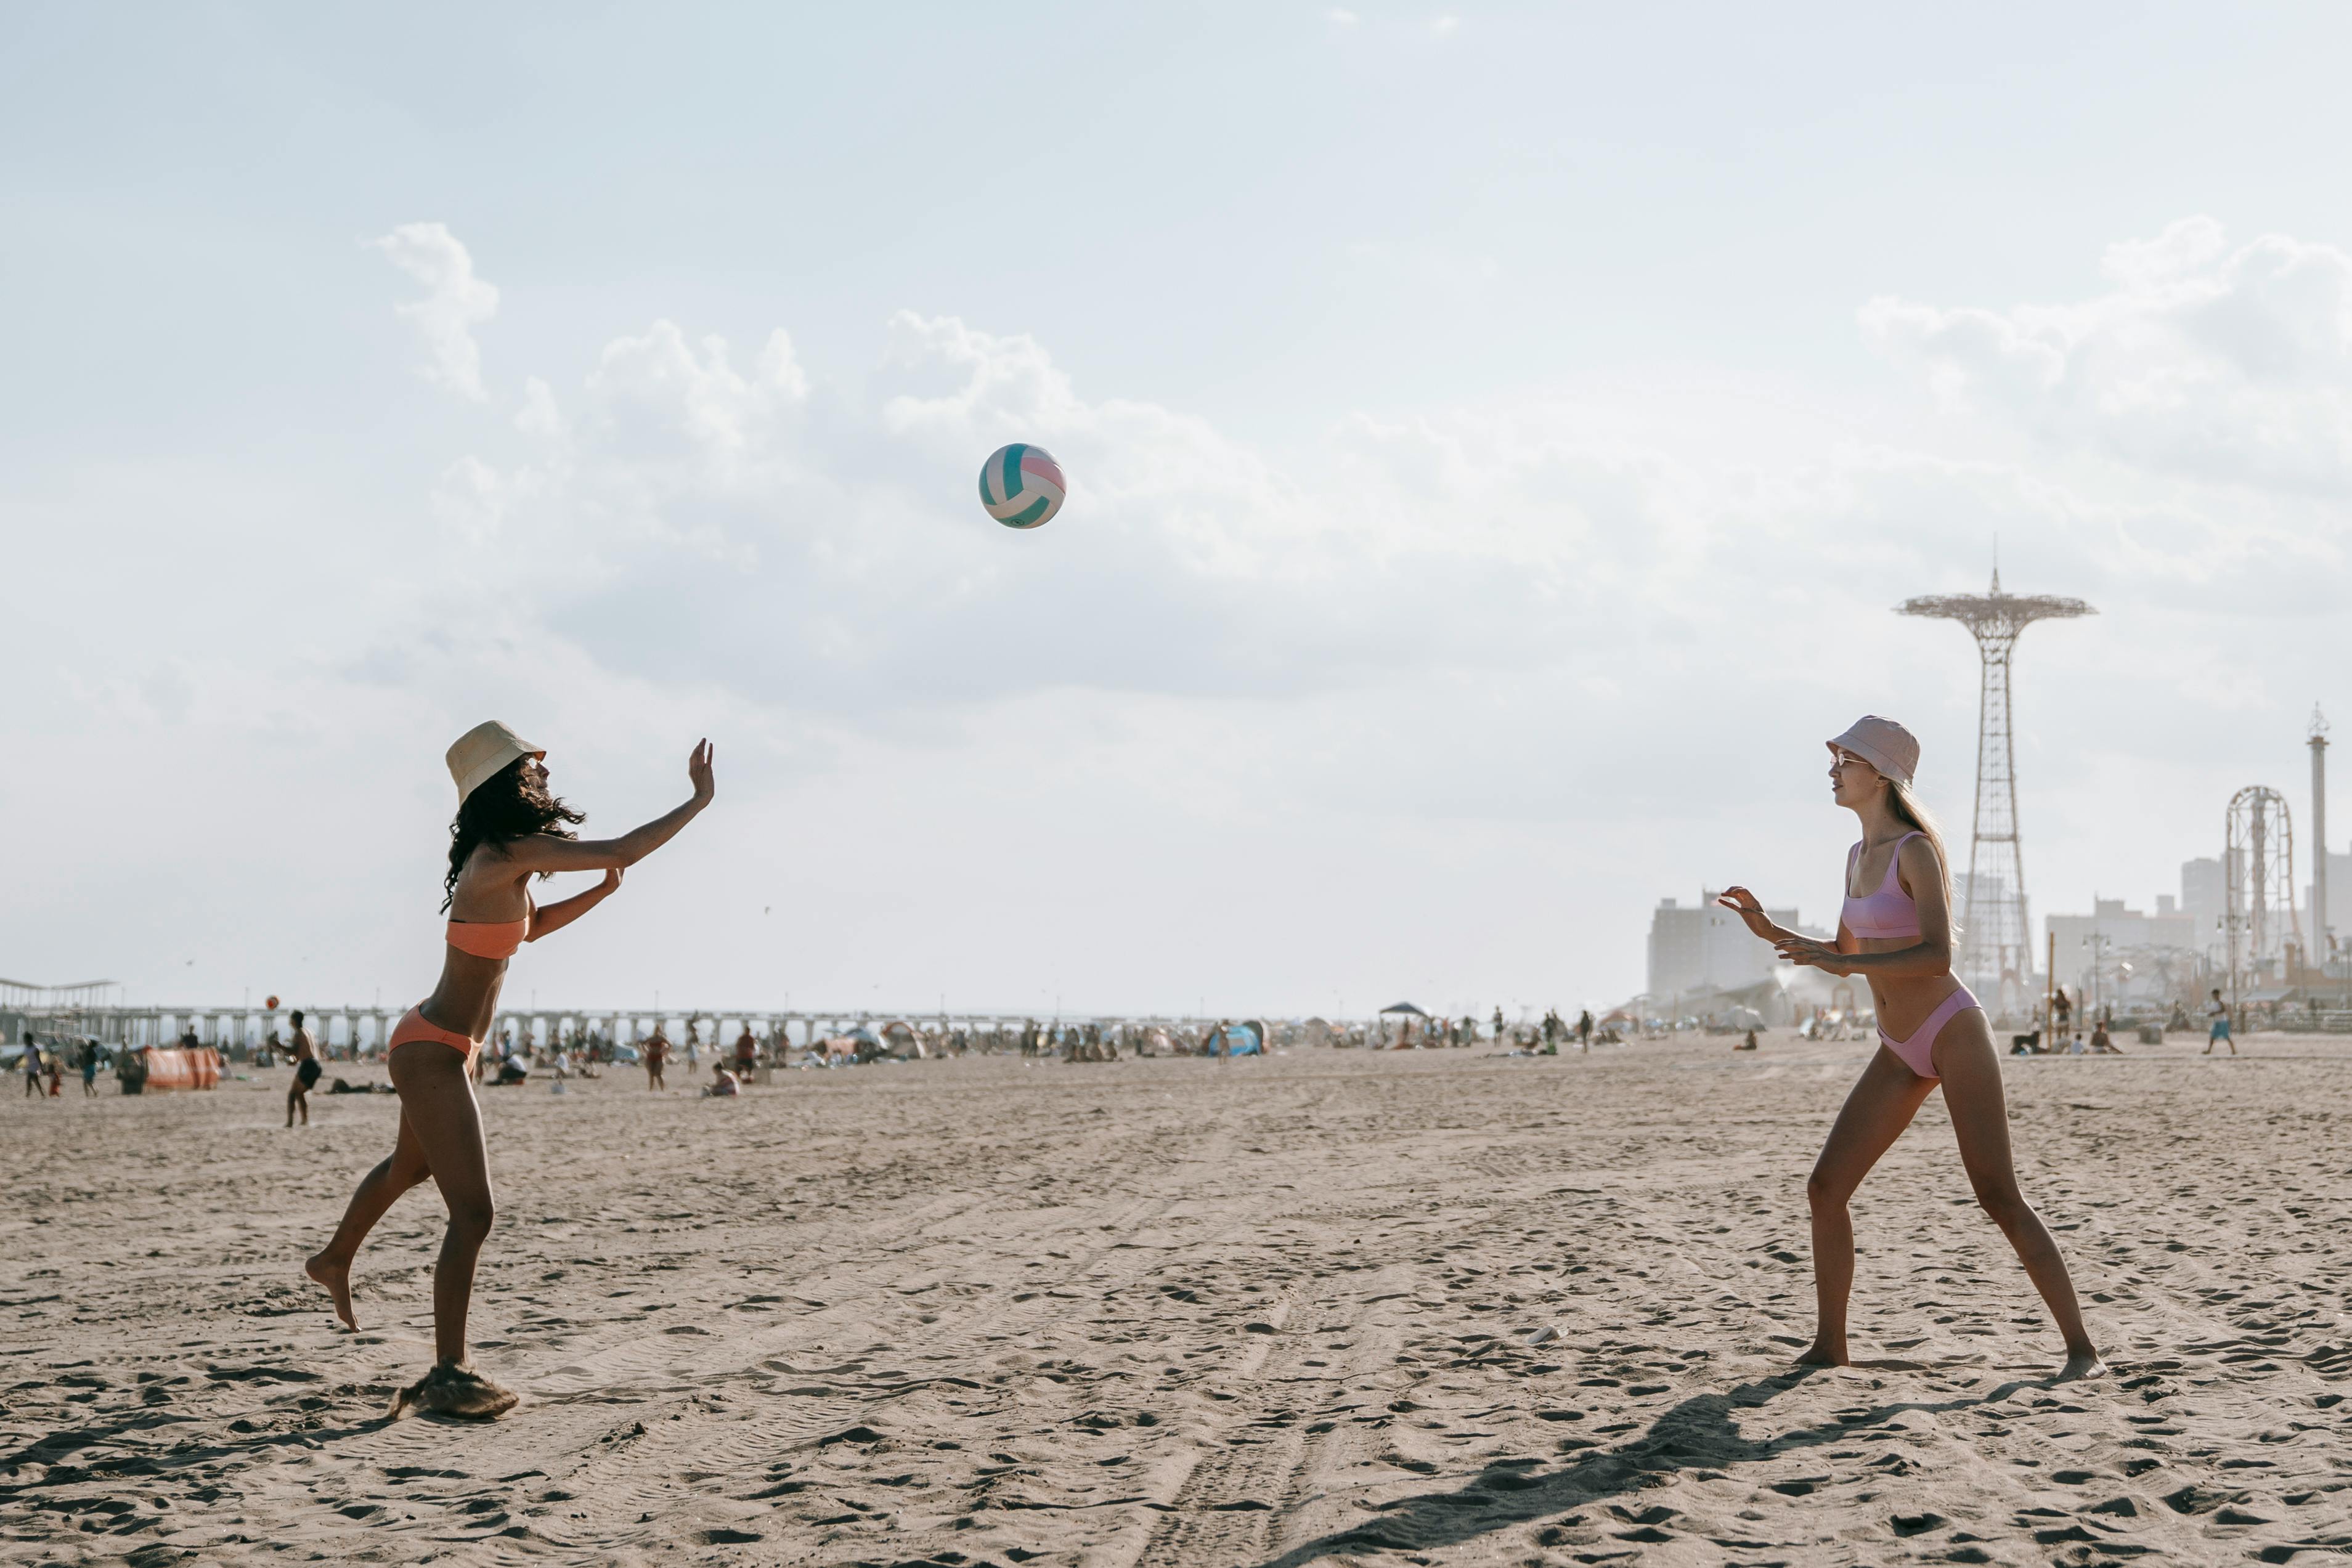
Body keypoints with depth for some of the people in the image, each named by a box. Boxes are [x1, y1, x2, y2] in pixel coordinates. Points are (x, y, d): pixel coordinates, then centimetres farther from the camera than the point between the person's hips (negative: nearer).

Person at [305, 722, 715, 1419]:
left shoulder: (504, 859, 7)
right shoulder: (512, 851, -23)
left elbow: (533, 924, 26)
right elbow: (627, 849, -27)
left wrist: (600, 892, 11)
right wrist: (700, 799, -16)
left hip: (431, 1045, 11)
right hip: (433, 1053, -11)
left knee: (409, 1166, 33)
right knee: (472, 1212, -11)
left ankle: (335, 1262, 57)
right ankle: (448, 1374, -8)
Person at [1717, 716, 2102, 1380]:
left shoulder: (1915, 850, -12)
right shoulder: (1858, 856, 13)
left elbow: (1938, 956, -22)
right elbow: (1844, 956, 22)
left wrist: (1845, 962, -25)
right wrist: (1768, 930, 13)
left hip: (1952, 1033, -8)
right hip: (1900, 1052, 8)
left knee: (1999, 1197, -12)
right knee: (1825, 1188, 2)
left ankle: (2081, 1346, -7)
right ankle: (1829, 1344, 12)